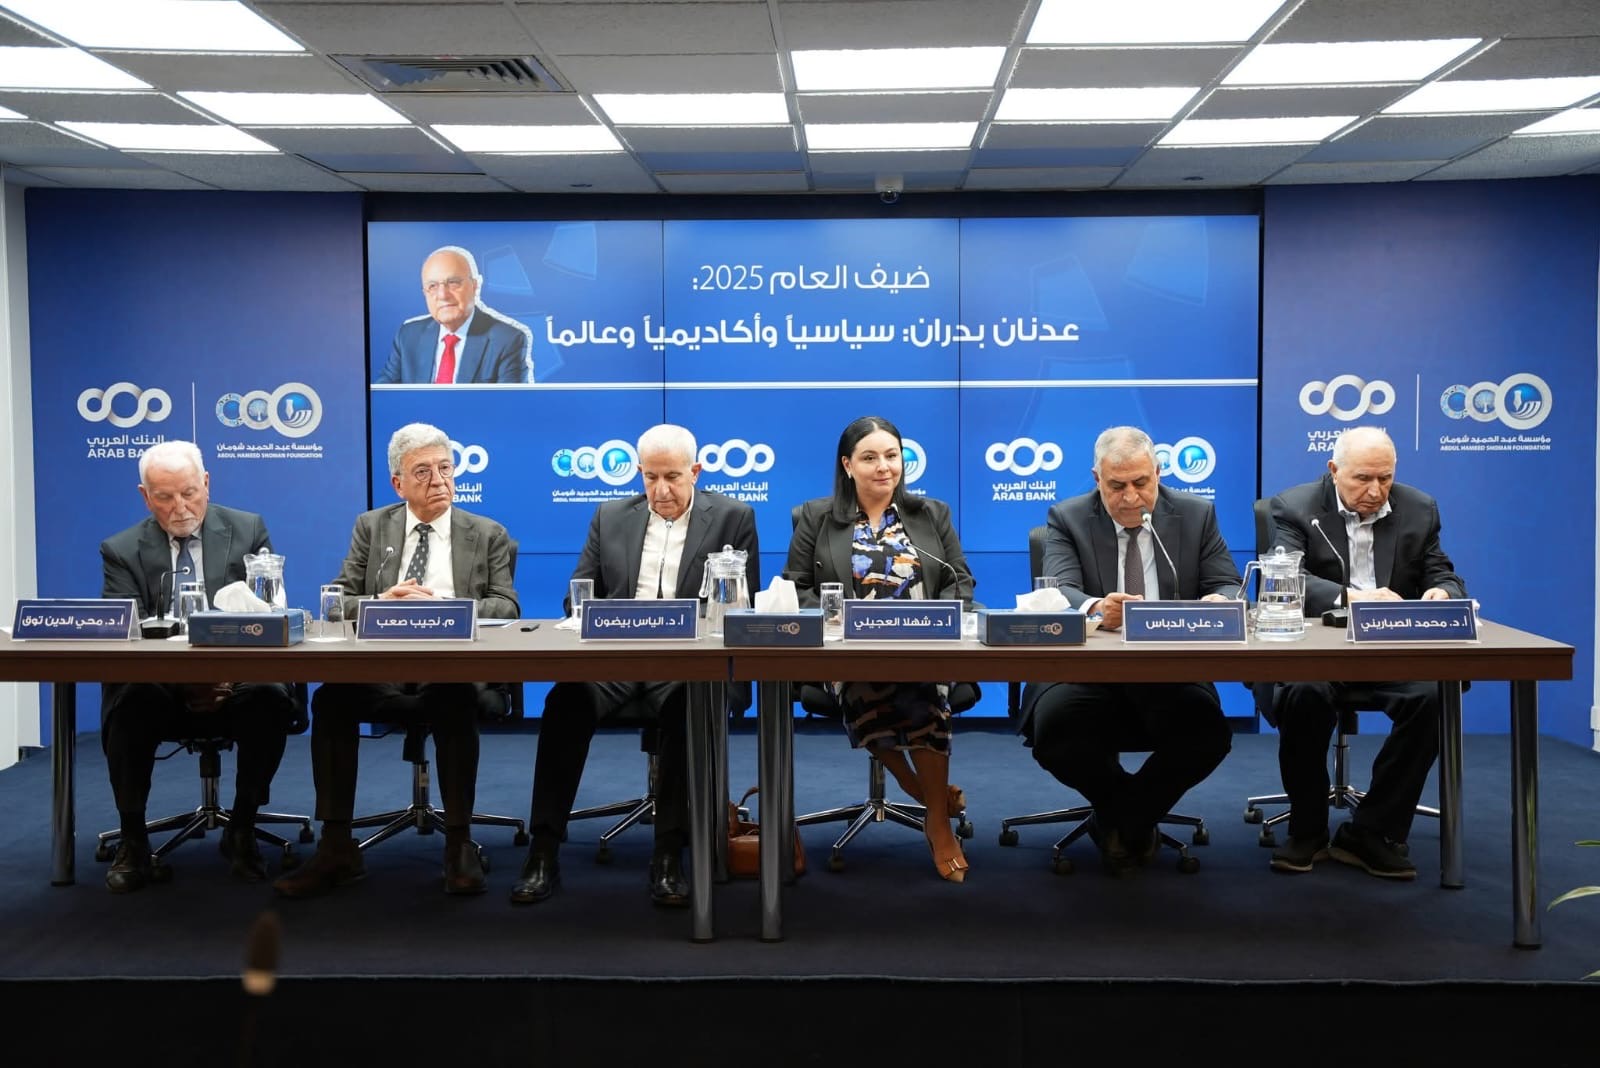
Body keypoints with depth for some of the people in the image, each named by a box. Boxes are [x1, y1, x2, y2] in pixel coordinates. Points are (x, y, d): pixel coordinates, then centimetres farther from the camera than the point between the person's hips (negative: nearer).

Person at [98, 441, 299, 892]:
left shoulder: (249, 530, 8)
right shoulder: (121, 551, 8)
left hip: (238, 681, 0)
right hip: (160, 686, 0)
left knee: (270, 700, -32)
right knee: (130, 704, -32)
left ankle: (240, 830, -10)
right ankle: (132, 839, -12)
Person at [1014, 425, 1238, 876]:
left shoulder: (1196, 514, 10)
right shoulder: (1067, 519, 5)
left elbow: (1228, 587, 6)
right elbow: (1060, 592, -10)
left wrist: (1218, 602, -21)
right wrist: (1096, 608, -34)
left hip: (1173, 672, 1)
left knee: (1208, 734, -29)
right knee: (1053, 729, -30)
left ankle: (1122, 821, 1)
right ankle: (1137, 817, 3)